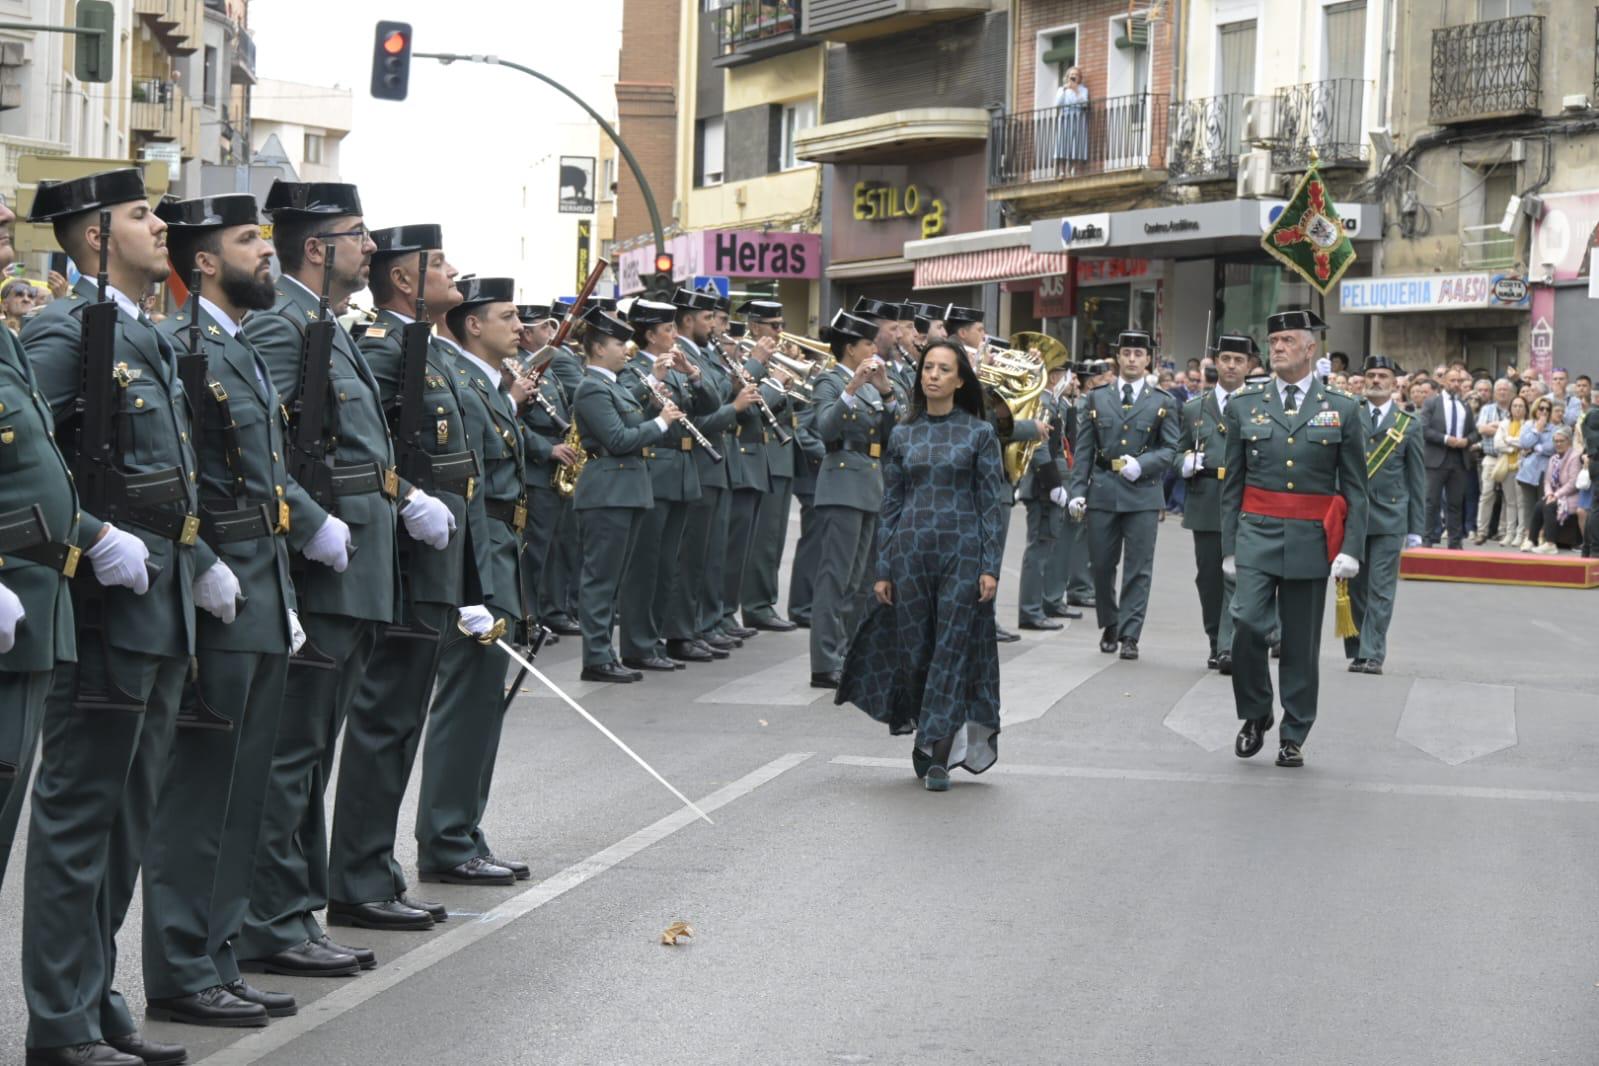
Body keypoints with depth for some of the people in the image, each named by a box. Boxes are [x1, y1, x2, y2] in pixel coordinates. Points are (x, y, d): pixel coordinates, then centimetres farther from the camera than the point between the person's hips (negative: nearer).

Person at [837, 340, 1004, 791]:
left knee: (953, 650, -3)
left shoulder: (980, 433, 1)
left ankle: (938, 754, 1)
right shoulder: (902, 436, 8)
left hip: (962, 553, -2)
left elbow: (991, 504, -1)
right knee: (913, 650, 5)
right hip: (911, 551, 3)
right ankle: (926, 739, 23)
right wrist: (882, 569, 5)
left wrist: (990, 566, -7)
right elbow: (890, 505, 9)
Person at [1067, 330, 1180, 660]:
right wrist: (1078, 490, 1)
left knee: (1138, 568, -3)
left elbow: (1170, 448, 2)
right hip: (1102, 493, 2)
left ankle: (1129, 635, 1)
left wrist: (1141, 464, -15)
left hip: (1143, 494, -2)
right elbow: (1084, 449, 9)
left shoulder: (1163, 403, 5)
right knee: (1102, 566, 6)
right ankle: (1109, 626, 24)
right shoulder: (1097, 398, 10)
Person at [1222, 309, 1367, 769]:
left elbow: (1355, 488, 4)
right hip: (1257, 532, 0)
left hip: (1311, 539, 0)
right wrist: (1229, 546, 5)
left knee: (1301, 644, 4)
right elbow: (1232, 484, 10)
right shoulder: (1244, 405, 7)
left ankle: (1293, 737, 16)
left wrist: (1351, 548, -5)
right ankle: (1255, 716, 6)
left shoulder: (1341, 409, 5)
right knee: (1248, 623, -16)